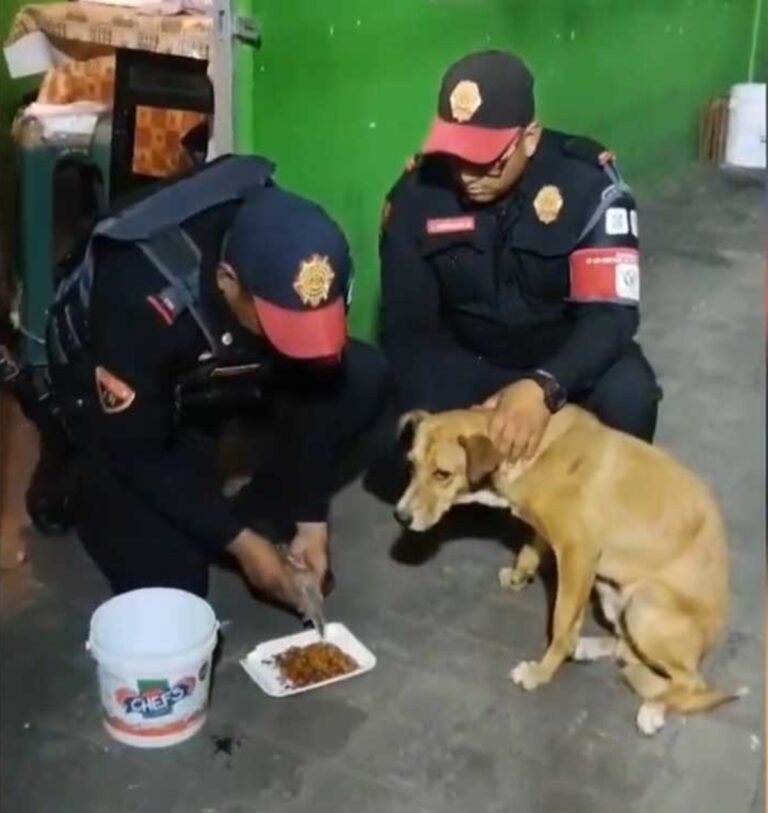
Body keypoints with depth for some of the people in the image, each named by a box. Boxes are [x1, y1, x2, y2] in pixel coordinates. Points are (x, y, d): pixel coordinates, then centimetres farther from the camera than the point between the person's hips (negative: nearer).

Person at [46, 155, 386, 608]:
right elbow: (138, 455, -29)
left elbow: (311, 392, -13)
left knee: (363, 377, -20)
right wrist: (239, 541, -26)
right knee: (169, 578, -18)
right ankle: (89, 477, 11)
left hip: (226, 374, 4)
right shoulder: (145, 299, -41)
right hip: (114, 396, -4)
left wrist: (312, 522, -15)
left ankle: (256, 514, -3)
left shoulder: (308, 280, -28)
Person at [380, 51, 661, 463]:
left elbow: (611, 312, -28)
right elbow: (407, 324, -13)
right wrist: (442, 415, -32)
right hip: (468, 362, 1)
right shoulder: (416, 195, -16)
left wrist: (545, 387, -49)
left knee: (628, 396, -32)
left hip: (565, 356, -1)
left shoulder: (587, 182, -22)